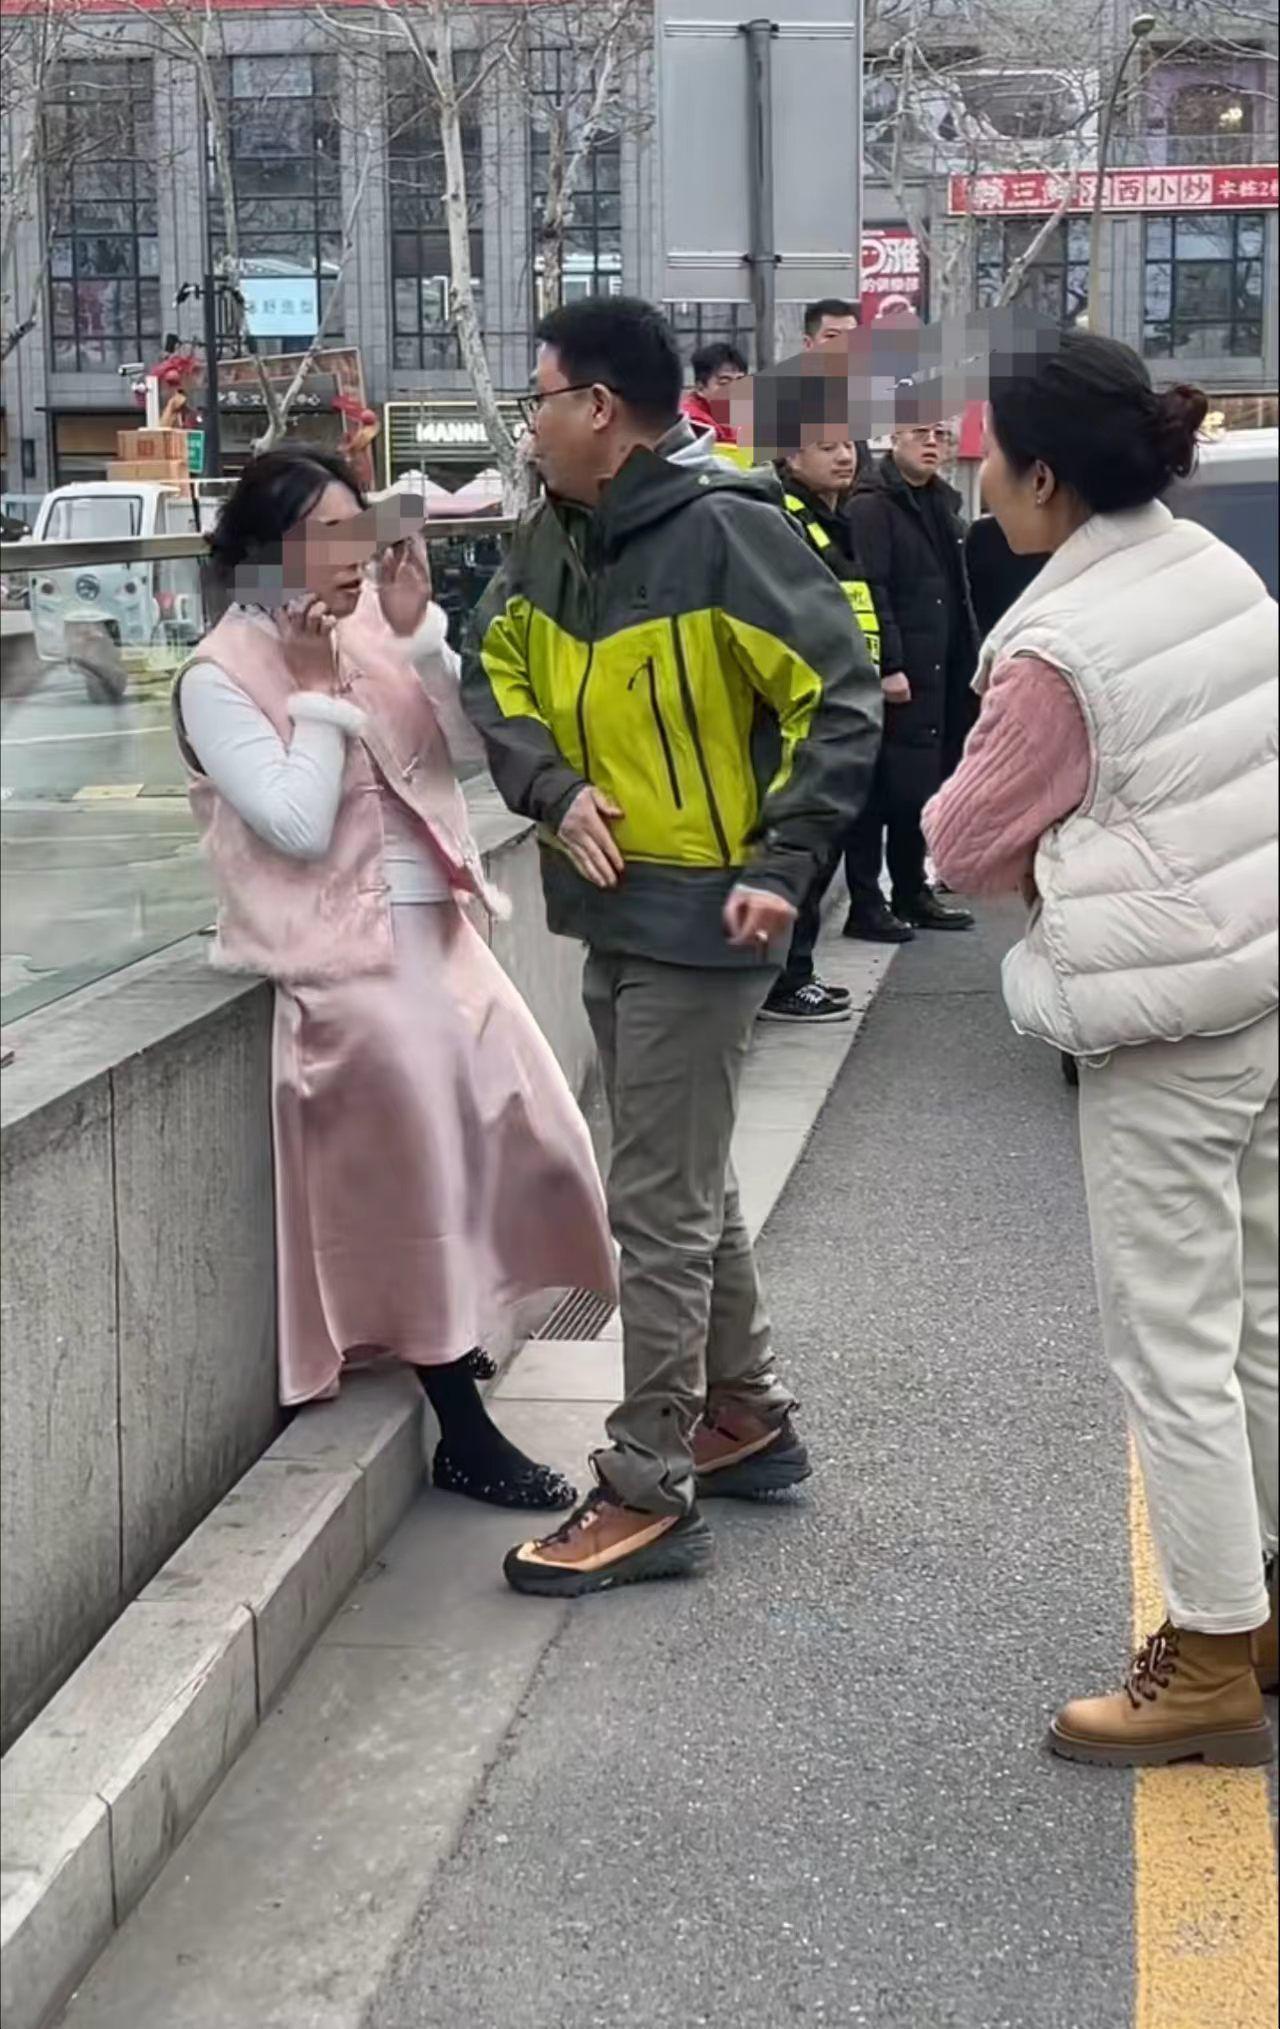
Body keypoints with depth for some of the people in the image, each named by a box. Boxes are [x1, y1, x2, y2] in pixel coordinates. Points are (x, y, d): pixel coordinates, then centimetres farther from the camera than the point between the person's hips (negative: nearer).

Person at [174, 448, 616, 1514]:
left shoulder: (372, 625, 8)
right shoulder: (218, 678, -8)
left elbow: (473, 742, 0)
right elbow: (298, 827, -18)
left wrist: (419, 634, -10)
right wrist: (319, 692, -14)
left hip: (434, 929, 7)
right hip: (342, 951, -7)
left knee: (521, 1124, 6)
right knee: (426, 1154, -15)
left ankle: (443, 1332, 30)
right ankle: (463, 1433, -6)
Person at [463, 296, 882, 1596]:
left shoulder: (724, 529, -17)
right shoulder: (553, 534, 7)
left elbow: (843, 699, -16)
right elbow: (493, 672, 8)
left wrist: (781, 866, -20)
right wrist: (555, 791, -10)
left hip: (702, 913, -9)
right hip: (609, 907, 9)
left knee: (657, 1204, -4)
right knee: (686, 1181, 19)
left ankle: (650, 1494, 7)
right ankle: (745, 1417, 34)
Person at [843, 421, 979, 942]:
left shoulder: (944, 501, 18)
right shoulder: (872, 503, -9)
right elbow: (871, 589, -17)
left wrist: (968, 660, 17)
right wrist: (888, 665, -22)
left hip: (937, 673, 8)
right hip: (894, 675, -8)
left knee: (924, 783, 12)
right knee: (885, 787, -5)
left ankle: (912, 891, 22)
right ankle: (865, 903, 1)